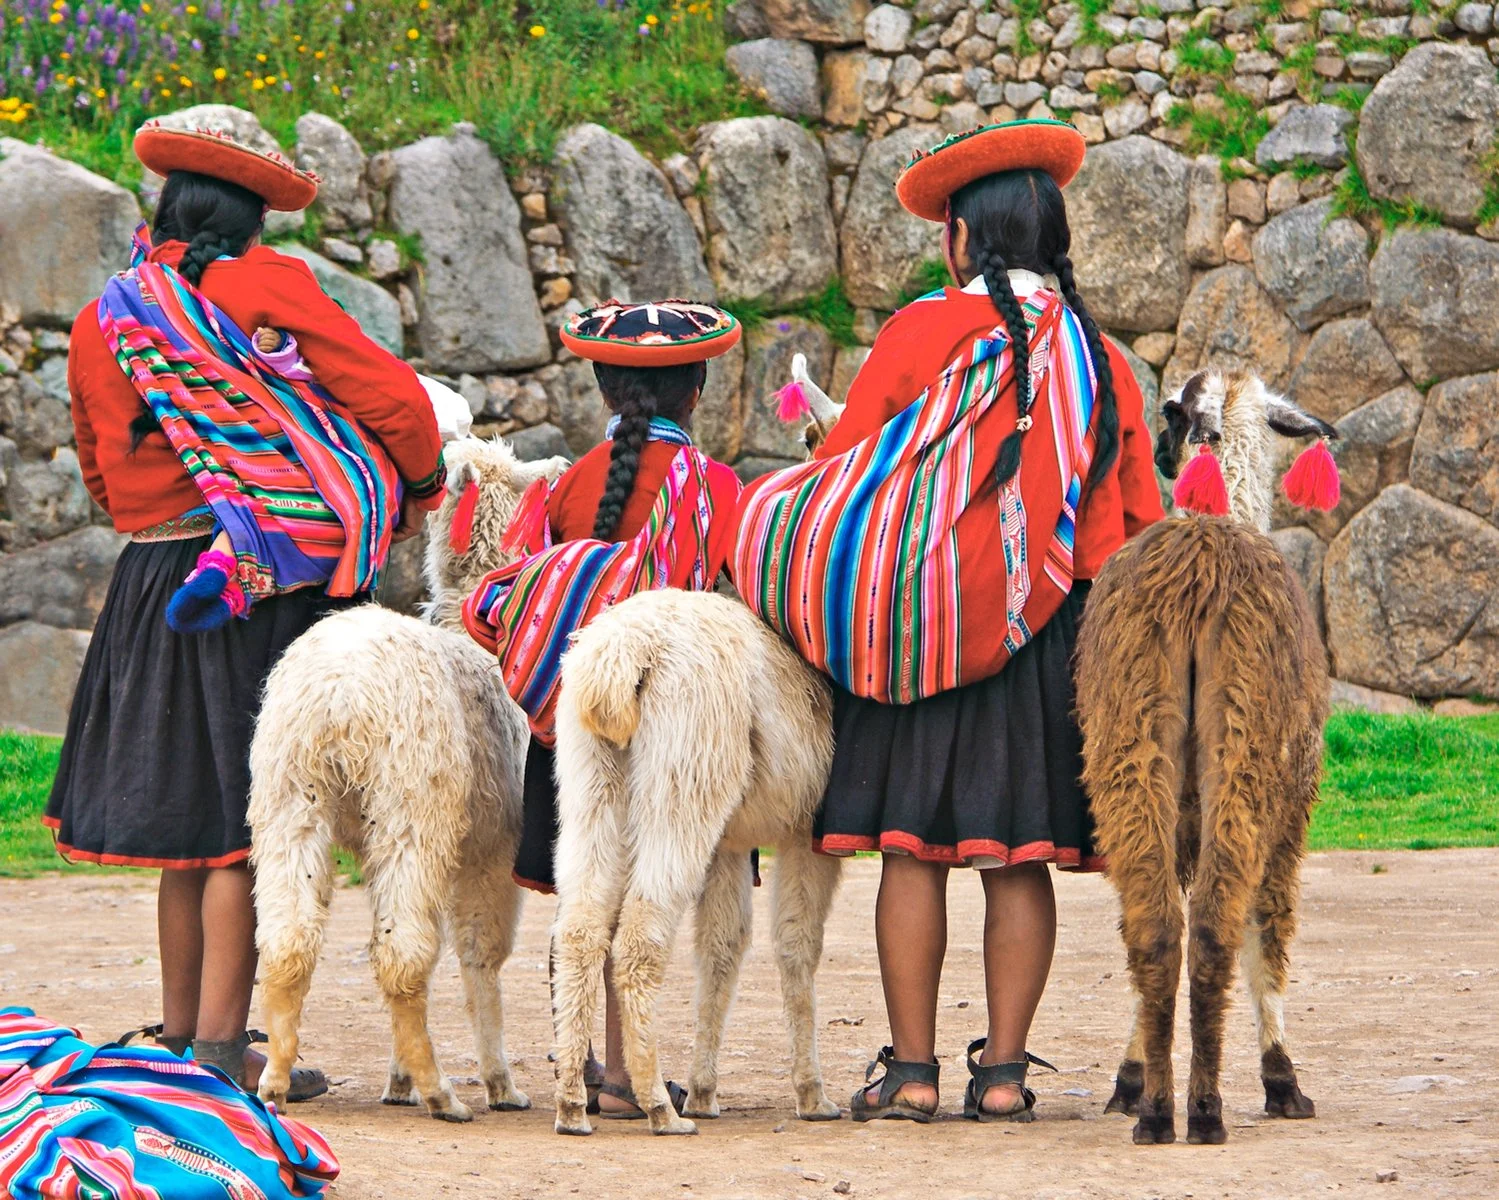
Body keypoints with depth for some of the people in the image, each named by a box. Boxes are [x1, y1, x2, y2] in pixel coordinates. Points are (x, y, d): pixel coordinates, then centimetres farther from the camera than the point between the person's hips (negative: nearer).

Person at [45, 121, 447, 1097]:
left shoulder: (100, 322, 10)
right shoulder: (268, 286, -7)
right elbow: (393, 398, -9)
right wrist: (419, 487, 9)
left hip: (150, 580, 6)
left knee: (190, 819, 15)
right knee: (246, 820, -3)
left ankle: (180, 1034, 22)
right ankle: (220, 1044, -3)